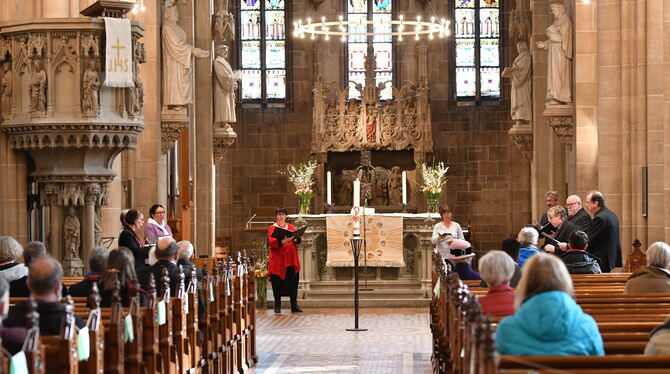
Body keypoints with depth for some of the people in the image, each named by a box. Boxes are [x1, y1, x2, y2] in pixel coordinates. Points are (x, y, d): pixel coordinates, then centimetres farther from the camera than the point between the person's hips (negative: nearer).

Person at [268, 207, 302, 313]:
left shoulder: (291, 227, 15)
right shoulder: (272, 228, 5)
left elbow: (298, 239, 3)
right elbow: (271, 241, -11)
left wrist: (295, 239, -20)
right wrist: (282, 241, -28)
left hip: (291, 260, 3)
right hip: (277, 260, -3)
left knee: (293, 282, -1)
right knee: (277, 283, -3)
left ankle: (294, 305, 2)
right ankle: (277, 306, 4)